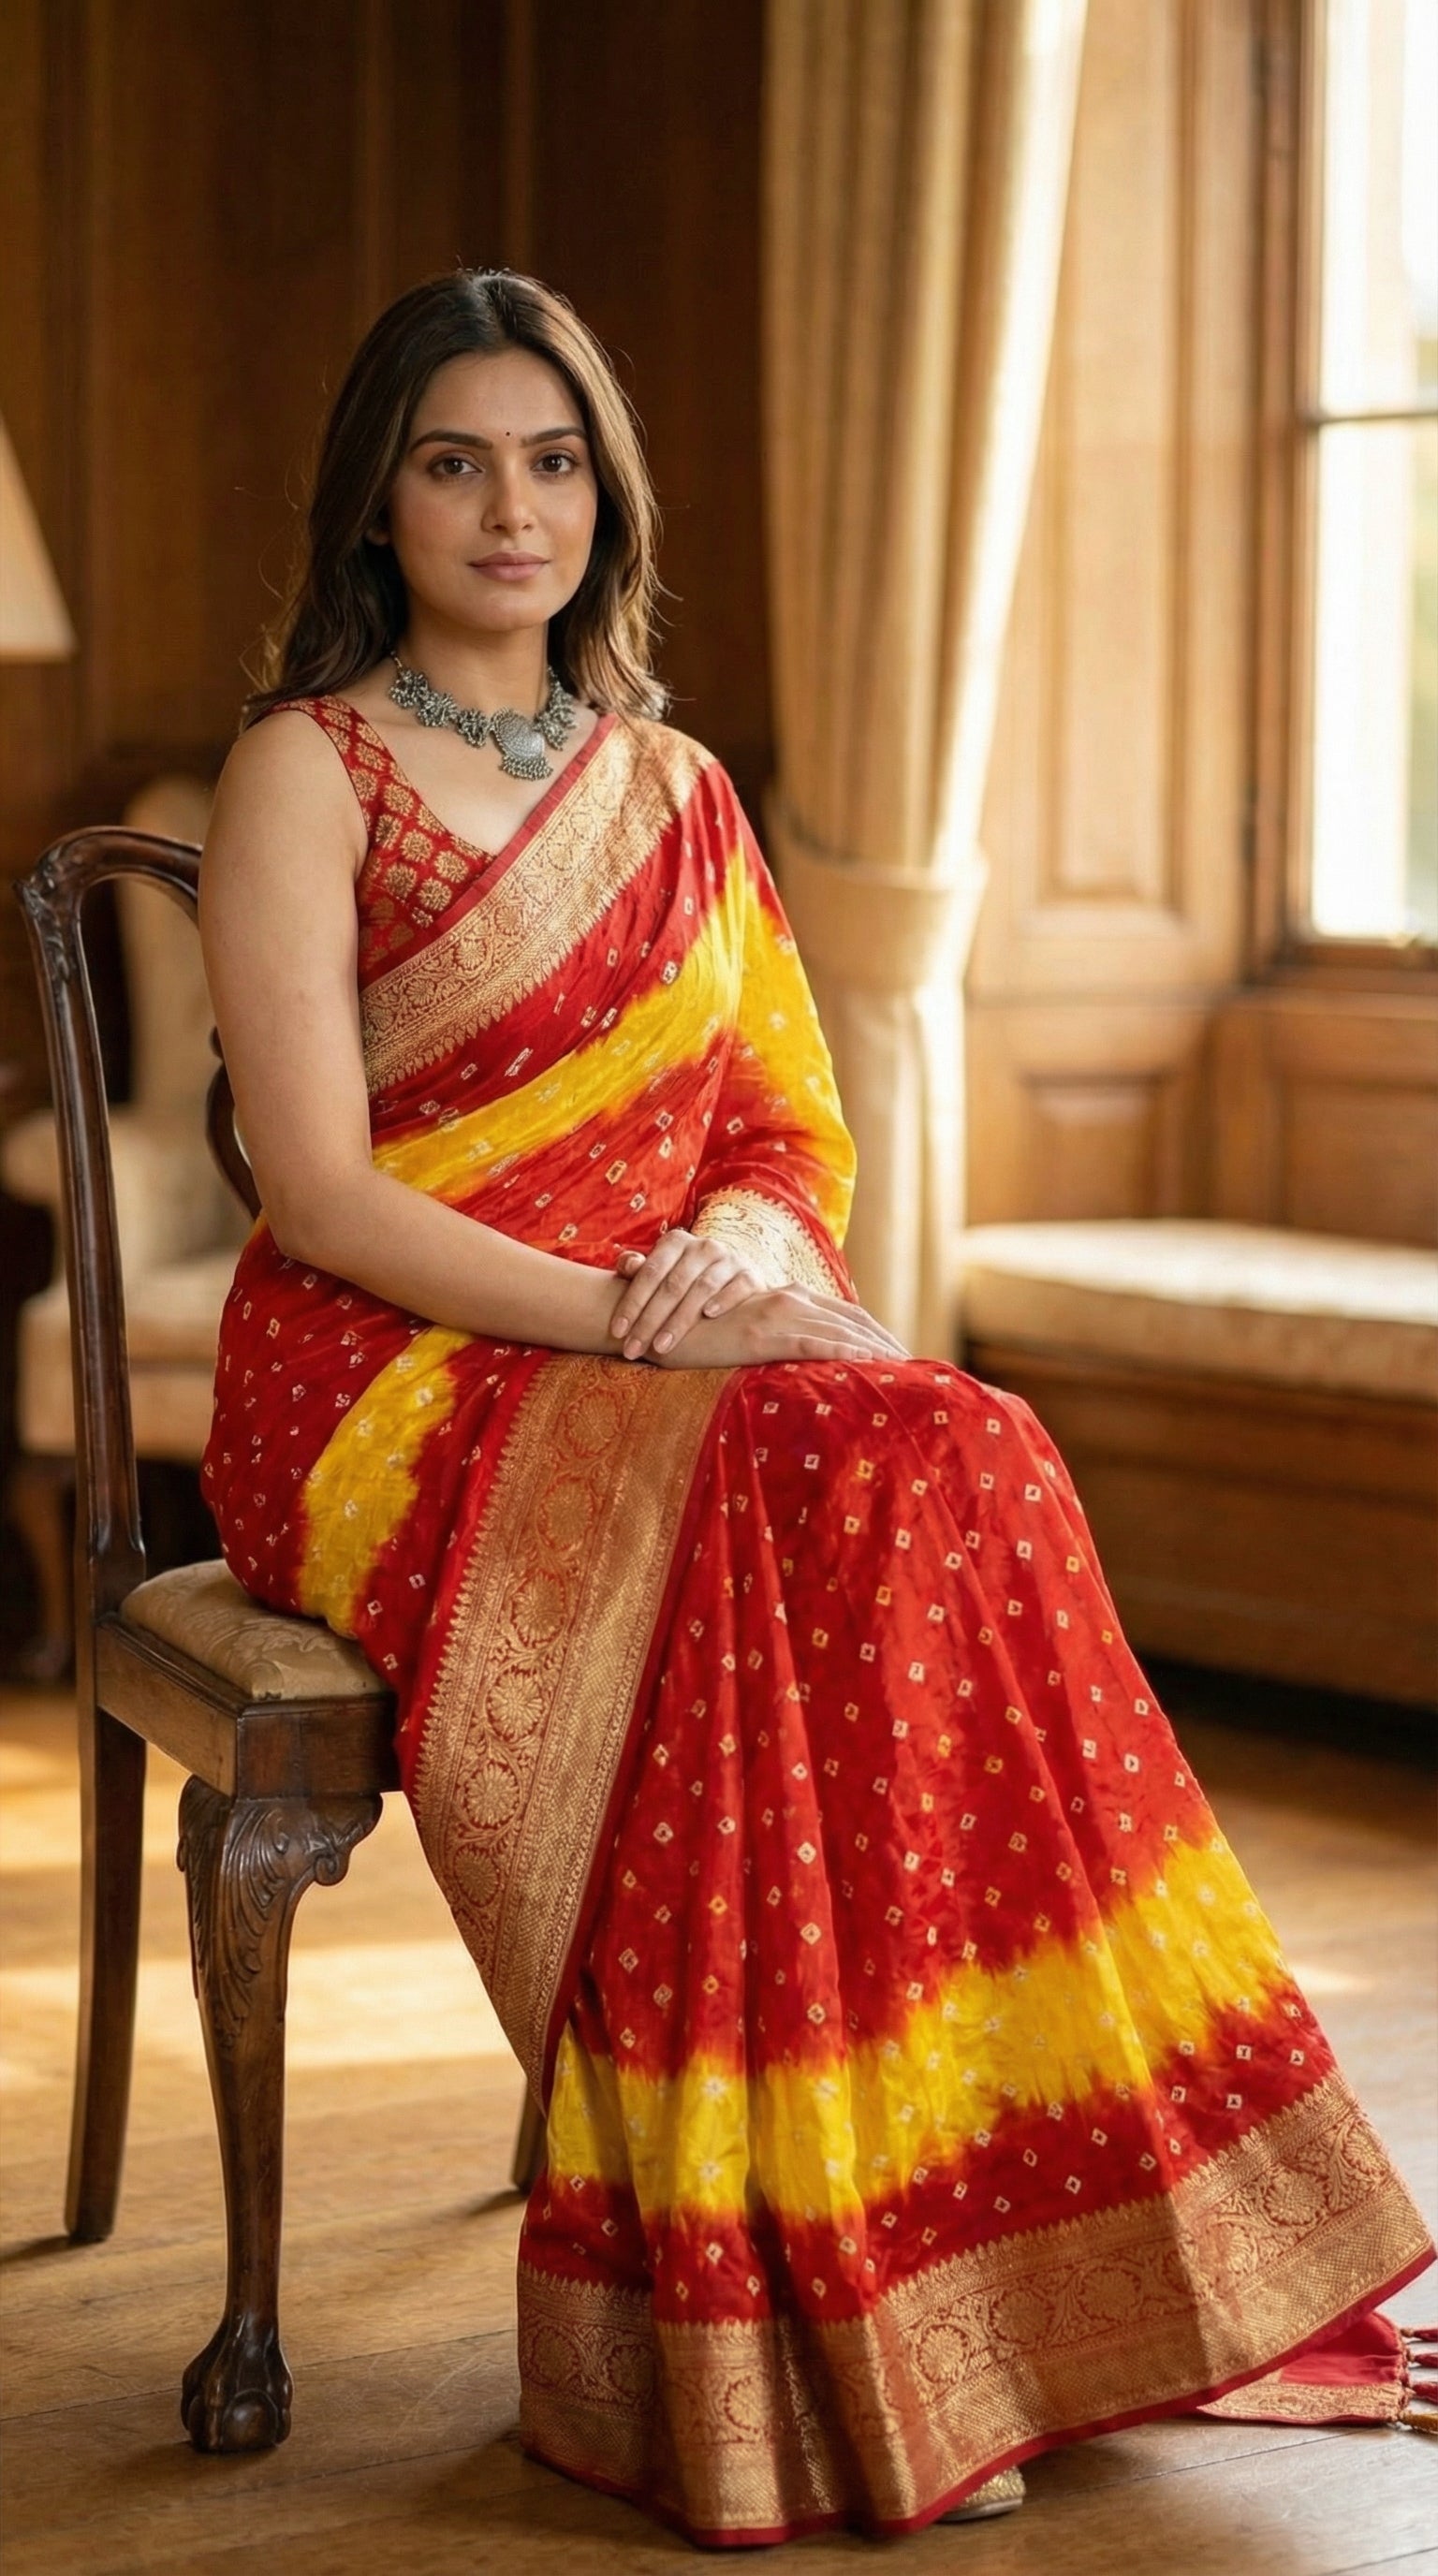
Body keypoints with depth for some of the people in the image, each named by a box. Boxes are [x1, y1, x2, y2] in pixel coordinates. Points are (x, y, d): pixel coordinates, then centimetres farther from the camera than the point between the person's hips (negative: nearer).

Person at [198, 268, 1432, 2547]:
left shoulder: (674, 790, 18)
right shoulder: (309, 771, 0)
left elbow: (792, 1130, 14)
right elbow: (319, 1191, -10)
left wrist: (749, 1243, -10)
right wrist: (619, 1312, -21)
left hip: (679, 1365, 5)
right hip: (398, 1385, -5)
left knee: (947, 1478, -28)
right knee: (812, 1506, -33)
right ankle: (806, 2343, -28)